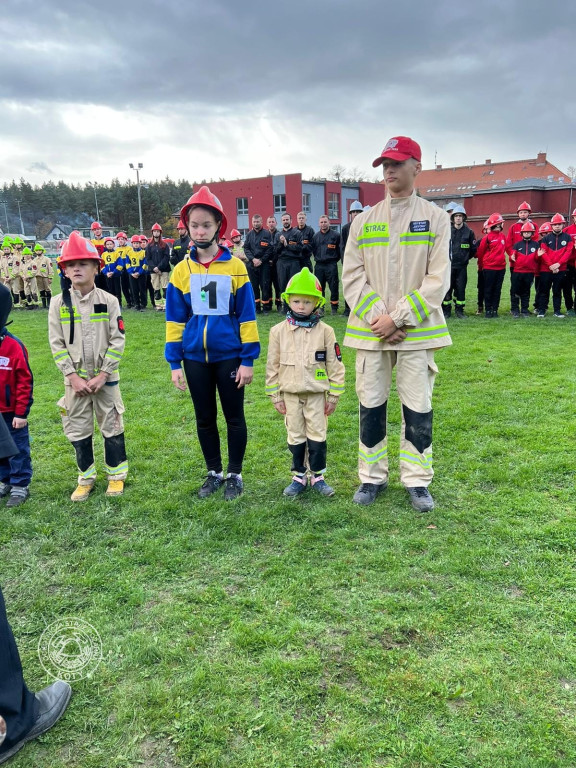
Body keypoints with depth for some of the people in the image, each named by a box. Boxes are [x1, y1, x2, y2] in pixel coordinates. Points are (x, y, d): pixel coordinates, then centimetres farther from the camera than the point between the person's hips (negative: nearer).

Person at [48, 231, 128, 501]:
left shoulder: (109, 301, -5)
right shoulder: (58, 303, -2)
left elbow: (117, 341, -7)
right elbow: (56, 344, -3)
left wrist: (102, 375, -13)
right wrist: (73, 376, -12)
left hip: (106, 377, -1)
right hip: (75, 379, 1)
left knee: (112, 426, 8)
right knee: (78, 429, 11)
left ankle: (116, 474, 25)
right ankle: (86, 477, 27)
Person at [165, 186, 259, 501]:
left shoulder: (235, 266, -5)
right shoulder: (182, 270, 2)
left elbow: (247, 315, -4)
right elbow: (175, 319, 5)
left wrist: (248, 359, -7)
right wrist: (174, 362, 1)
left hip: (229, 355, -2)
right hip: (195, 357, 3)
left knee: (234, 417, 8)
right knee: (205, 419, 13)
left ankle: (235, 475, 23)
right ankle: (213, 473, 28)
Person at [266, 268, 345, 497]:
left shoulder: (325, 331, -6)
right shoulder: (279, 331, -3)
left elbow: (335, 365, -2)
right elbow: (272, 366, 2)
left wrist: (333, 396, -1)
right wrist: (275, 396, 2)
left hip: (317, 394, -1)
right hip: (290, 394, 1)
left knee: (317, 436, 6)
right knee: (295, 437, 11)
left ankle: (317, 476, 19)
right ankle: (299, 476, 22)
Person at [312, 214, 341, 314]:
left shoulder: (335, 235, -1)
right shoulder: (316, 236, 11)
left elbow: (340, 249, 3)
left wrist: (335, 259, 2)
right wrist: (317, 258, 11)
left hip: (331, 265, -3)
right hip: (319, 265, 4)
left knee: (334, 287, -3)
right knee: (319, 287, 6)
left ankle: (334, 308, 5)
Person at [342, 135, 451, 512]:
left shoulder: (436, 218, 3)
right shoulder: (363, 221, 9)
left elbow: (438, 279, -5)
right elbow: (352, 276, 2)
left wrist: (398, 317, -14)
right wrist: (378, 317, -11)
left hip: (416, 330, -2)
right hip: (370, 330, 2)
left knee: (418, 408, 4)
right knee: (371, 406, 8)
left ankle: (417, 481, 19)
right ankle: (373, 477, 24)